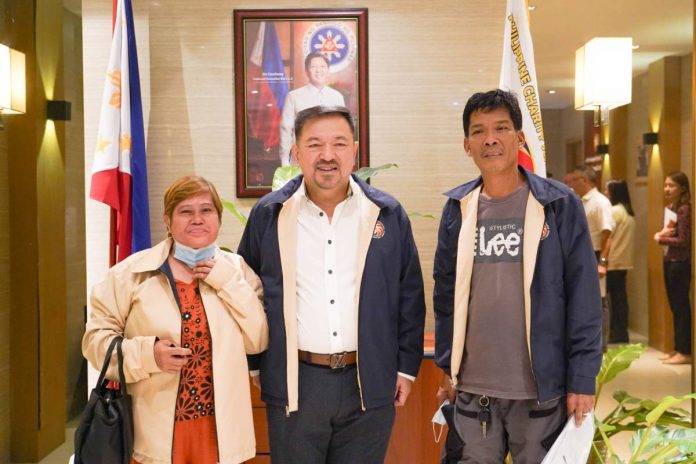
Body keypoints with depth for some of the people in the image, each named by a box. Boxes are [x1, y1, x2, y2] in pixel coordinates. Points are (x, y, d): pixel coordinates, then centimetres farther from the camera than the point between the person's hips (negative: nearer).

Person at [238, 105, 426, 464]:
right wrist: (255, 365, 6)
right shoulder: (268, 215, 0)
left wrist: (407, 367, 5)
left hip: (370, 383, 1)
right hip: (293, 384, 0)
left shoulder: (387, 215, 2)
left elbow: (410, 297, 6)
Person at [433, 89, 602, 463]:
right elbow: (445, 292, 9)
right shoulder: (458, 208, 3)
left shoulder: (559, 204, -5)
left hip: (542, 387, -2)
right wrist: (446, 367, 8)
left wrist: (582, 379, -8)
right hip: (472, 387, 3)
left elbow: (583, 297, -6)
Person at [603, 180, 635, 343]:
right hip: (623, 262, 9)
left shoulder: (614, 211, -11)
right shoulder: (628, 212, 16)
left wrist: (602, 260, -17)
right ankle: (621, 335, 10)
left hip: (612, 262, -9)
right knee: (620, 299, 9)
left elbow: (608, 237, -16)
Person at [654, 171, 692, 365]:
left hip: (680, 263, -9)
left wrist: (660, 238, -7)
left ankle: (685, 352, 2)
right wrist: (662, 233, -6)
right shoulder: (670, 207, 11)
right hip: (669, 261, 9)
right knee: (675, 306, 13)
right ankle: (678, 349, 21)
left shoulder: (684, 209, -15)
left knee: (681, 307, -4)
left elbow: (683, 240, -18)